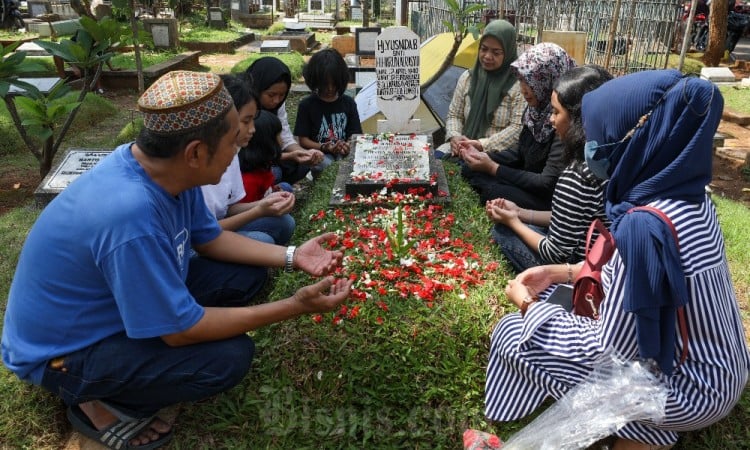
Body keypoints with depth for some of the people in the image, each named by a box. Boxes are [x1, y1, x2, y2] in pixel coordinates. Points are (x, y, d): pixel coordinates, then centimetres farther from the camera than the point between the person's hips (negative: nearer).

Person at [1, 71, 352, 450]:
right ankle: (100, 404, 0)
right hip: (64, 350, -8)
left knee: (242, 276, 0)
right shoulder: (131, 215, -39)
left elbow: (210, 239, 4)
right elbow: (181, 330, -29)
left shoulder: (164, 168, -13)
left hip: (110, 303, 8)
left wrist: (291, 257, -4)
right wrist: (294, 306, -25)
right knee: (229, 357, -23)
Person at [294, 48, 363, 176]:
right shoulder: (306, 105, 3)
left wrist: (348, 146, -17)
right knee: (325, 164, -35)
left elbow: (355, 135, 8)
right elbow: (303, 139, 1)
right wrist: (324, 147, -17)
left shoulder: (348, 103, 10)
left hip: (344, 153, 2)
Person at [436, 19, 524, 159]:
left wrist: (483, 145, -20)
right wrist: (455, 137, -9)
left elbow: (518, 128, -11)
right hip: (465, 146, 5)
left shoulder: (518, 84, -6)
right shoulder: (467, 77, 11)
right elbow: (454, 115, 13)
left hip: (497, 153, -5)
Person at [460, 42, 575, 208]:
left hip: (551, 199, -8)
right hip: (529, 183, 9)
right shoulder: (536, 108, 0)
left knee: (494, 193, -29)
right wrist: (483, 156, -4)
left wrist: (493, 168, -22)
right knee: (469, 170, 0)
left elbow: (548, 185, -25)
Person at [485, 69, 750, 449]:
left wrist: (534, 308, -11)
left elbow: (613, 353, -24)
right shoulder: (686, 192, -6)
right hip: (718, 367, 8)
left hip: (691, 390, -8)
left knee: (518, 334, -6)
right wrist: (564, 272, 3)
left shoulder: (646, 225, -33)